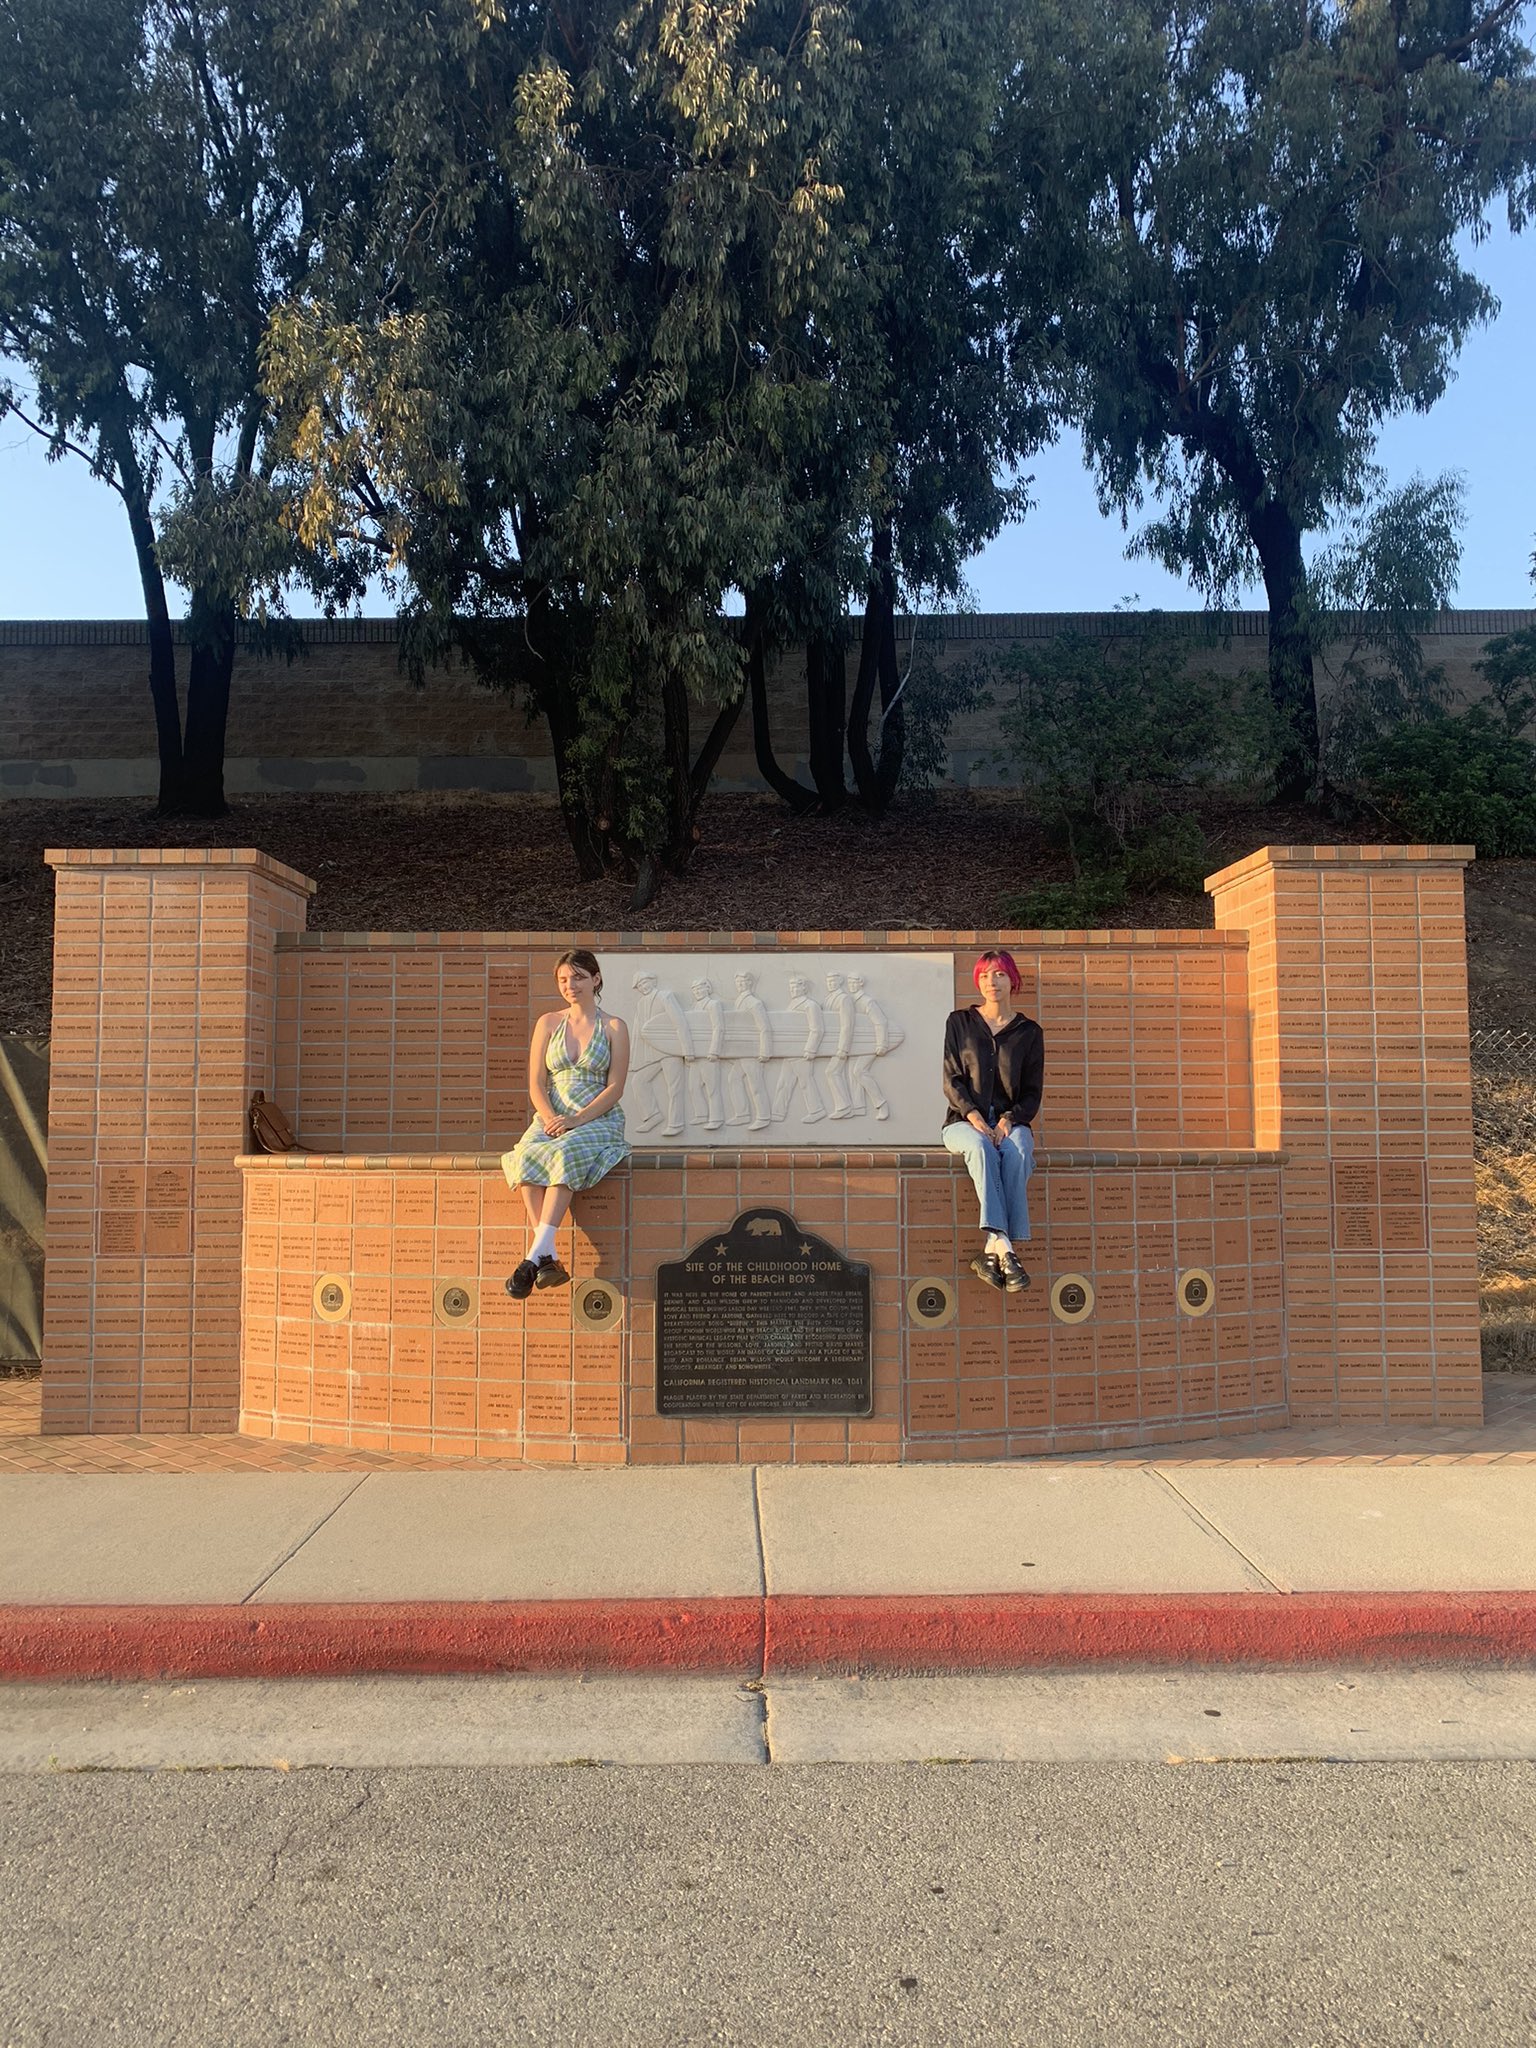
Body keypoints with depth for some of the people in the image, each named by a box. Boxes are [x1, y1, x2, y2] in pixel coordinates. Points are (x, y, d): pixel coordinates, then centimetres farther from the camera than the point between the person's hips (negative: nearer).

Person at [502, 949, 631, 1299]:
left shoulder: (614, 1028, 7)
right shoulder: (548, 1023, 14)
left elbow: (615, 1087, -2)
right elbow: (536, 1084, 8)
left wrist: (578, 1118, -17)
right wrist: (551, 1118, -12)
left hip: (598, 1121, -3)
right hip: (552, 1118, 3)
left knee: (565, 1154, -37)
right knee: (527, 1157, -32)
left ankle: (534, 1257, -42)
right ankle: (548, 1260, -39)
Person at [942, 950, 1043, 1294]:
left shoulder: (1029, 1032, 11)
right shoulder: (960, 1022, 10)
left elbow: (1032, 1092, 7)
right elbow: (951, 1080, 2)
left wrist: (1009, 1120, -13)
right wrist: (973, 1116, -15)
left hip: (1010, 1122, 1)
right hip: (964, 1121, -1)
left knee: (1017, 1152, -35)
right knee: (981, 1148, -37)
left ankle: (990, 1251, -42)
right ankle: (1003, 1248, -49)